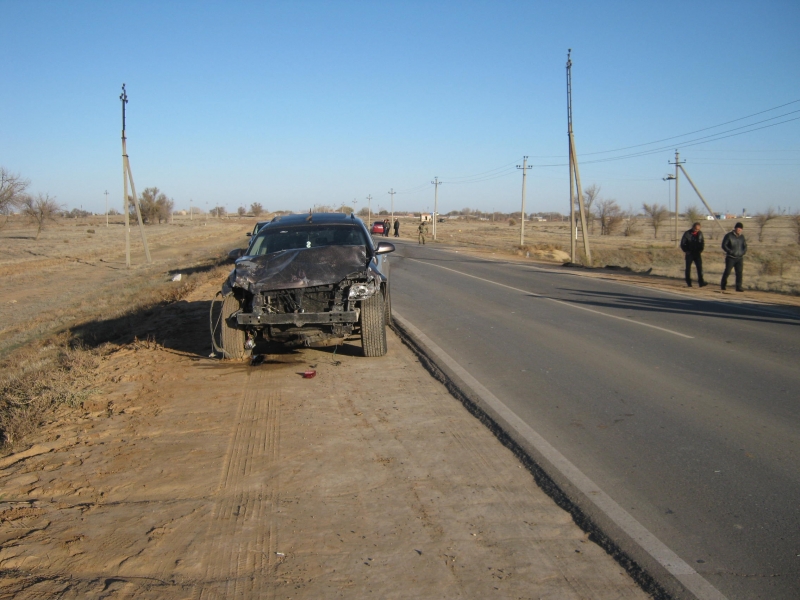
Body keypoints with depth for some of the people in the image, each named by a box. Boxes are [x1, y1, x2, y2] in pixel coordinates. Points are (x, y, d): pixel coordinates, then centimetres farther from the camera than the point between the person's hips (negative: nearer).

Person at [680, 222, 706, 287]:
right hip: (689, 254, -2)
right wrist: (686, 251, -7)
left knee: (700, 267, -8)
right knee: (688, 268, 4)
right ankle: (688, 283, 14)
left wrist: (701, 250, 2)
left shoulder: (700, 233, 3)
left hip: (697, 254, 2)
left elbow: (702, 242, 14)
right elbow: (682, 244, -3)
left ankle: (701, 282, -11)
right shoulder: (687, 234, -8)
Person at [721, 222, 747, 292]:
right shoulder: (729, 235, -4)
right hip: (730, 257, -4)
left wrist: (743, 252, -2)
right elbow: (724, 245, -8)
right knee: (727, 271, -1)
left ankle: (739, 287, -3)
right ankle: (723, 285, 17)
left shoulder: (742, 236, 10)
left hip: (740, 258, 4)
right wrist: (731, 252, -16)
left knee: (739, 272, -3)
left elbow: (745, 246, 17)